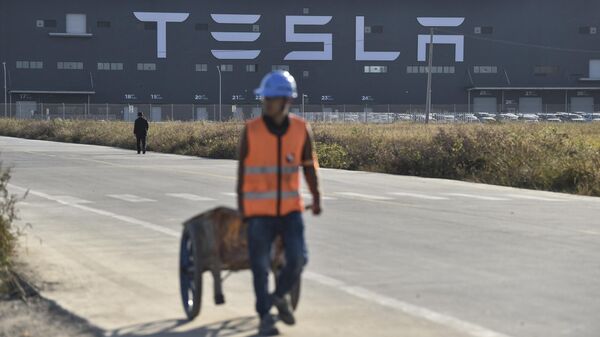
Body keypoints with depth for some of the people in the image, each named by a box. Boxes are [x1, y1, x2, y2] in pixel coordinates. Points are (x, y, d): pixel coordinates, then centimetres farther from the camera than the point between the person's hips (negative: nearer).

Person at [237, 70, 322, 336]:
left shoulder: (301, 129, -5)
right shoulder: (251, 130, -9)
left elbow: (309, 165, 5)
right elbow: (243, 168, 1)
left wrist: (316, 199, 4)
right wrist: (240, 204, 5)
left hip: (290, 208, 2)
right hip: (259, 210, -1)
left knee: (297, 259, -7)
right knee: (260, 265, -3)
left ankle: (281, 295, 23)